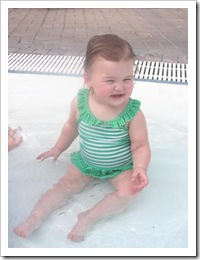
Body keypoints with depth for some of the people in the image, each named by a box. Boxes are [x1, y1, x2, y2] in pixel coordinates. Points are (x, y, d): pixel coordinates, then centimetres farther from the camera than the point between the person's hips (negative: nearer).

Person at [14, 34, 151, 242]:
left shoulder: (133, 113, -26)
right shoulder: (80, 102, -18)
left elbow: (140, 146, -18)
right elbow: (71, 126, 4)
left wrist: (140, 168, -35)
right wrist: (58, 148, 11)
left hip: (121, 167, -2)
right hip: (86, 162, 3)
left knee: (128, 191, -24)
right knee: (66, 185, -5)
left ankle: (88, 218, -19)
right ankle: (35, 218, 0)